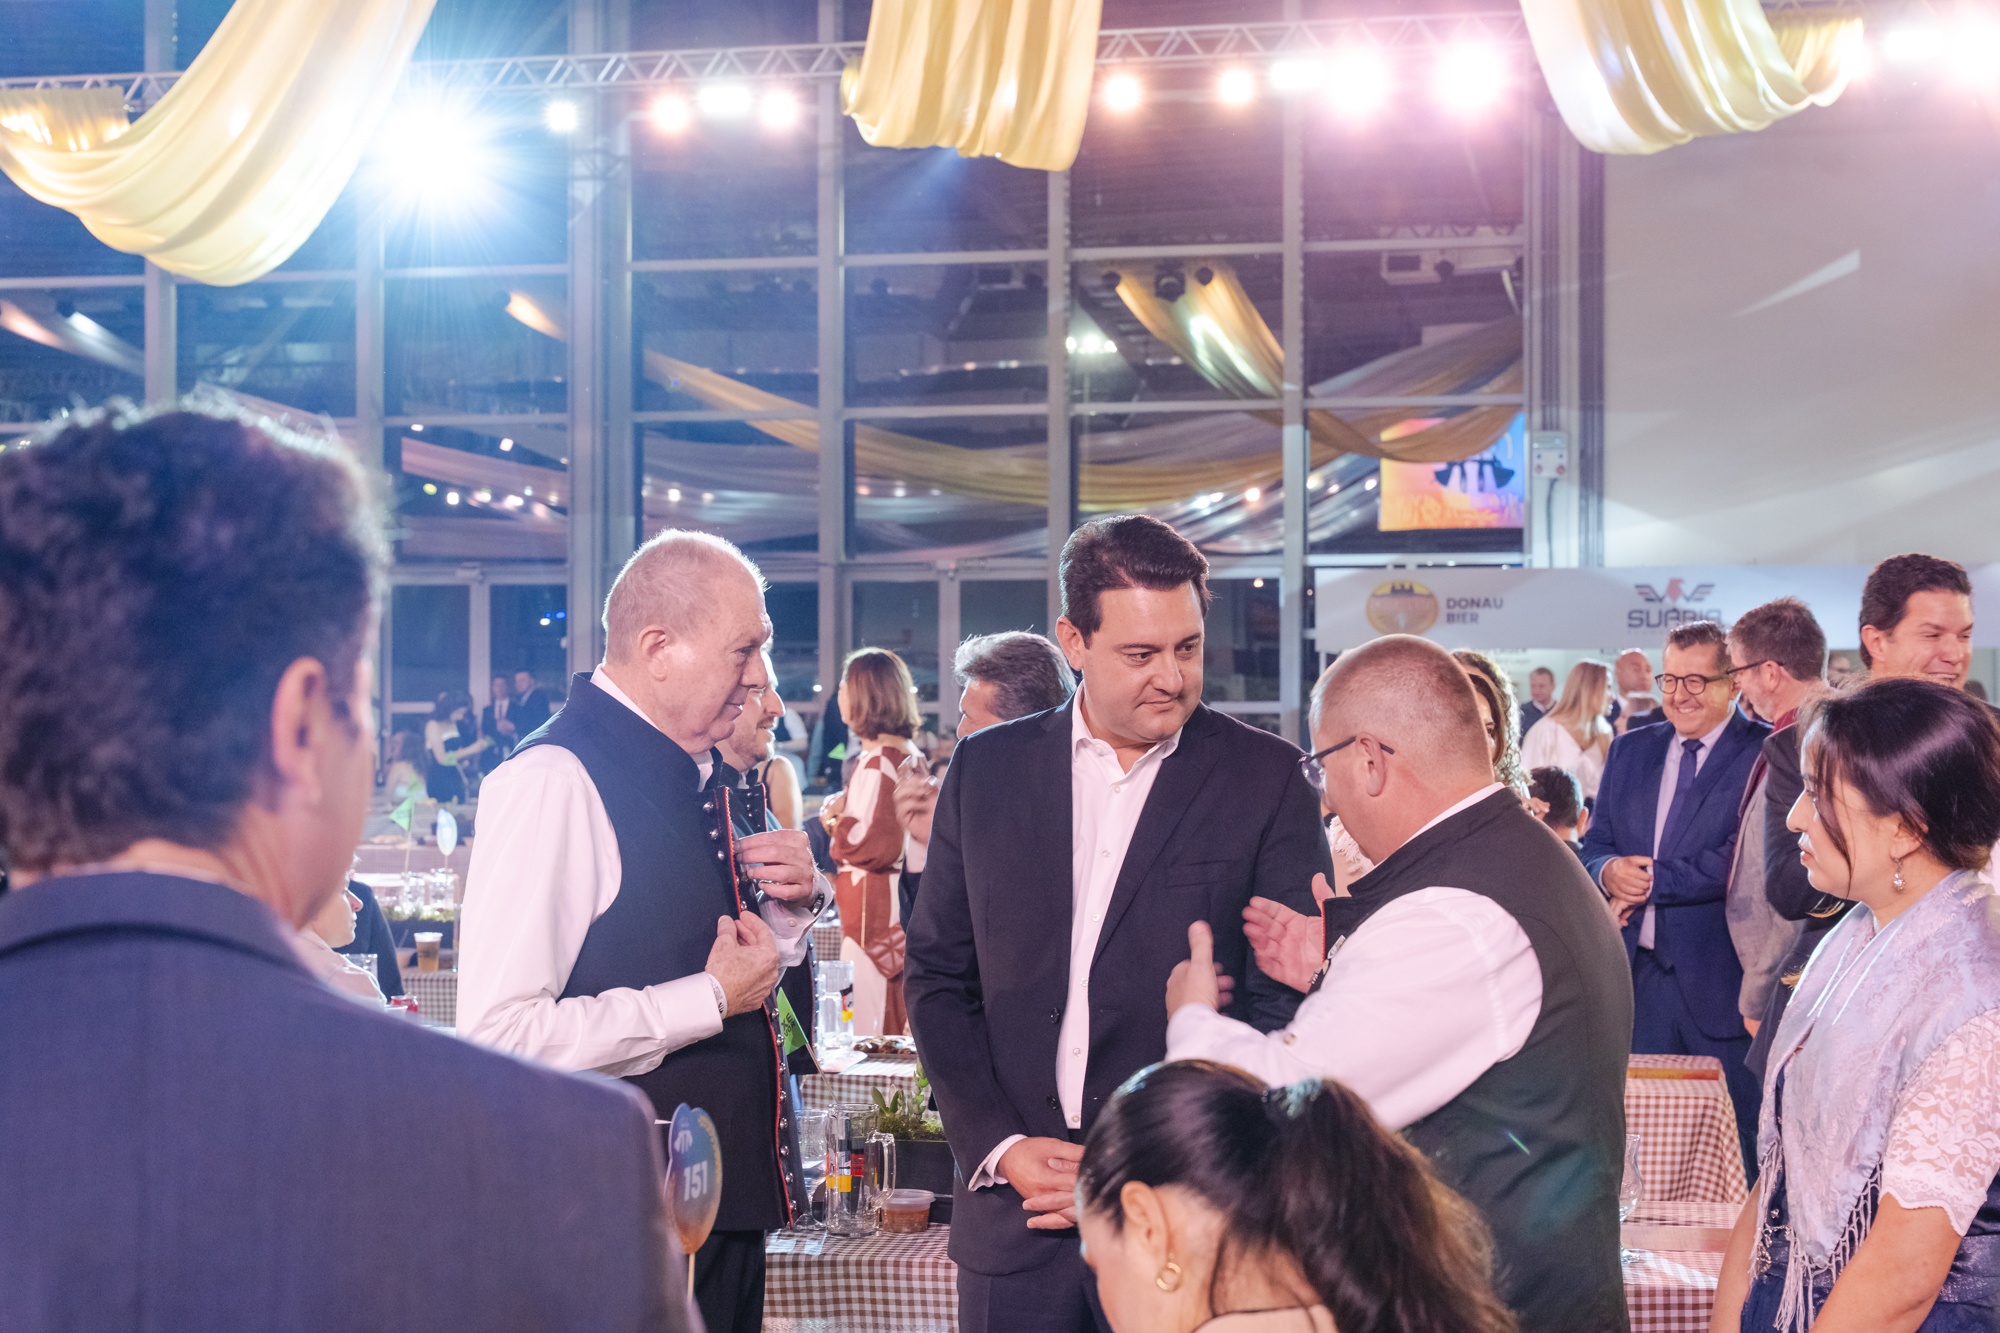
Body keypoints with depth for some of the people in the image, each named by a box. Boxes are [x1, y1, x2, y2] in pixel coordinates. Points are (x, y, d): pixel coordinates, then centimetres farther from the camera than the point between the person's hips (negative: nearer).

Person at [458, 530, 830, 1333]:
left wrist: (789, 905, 2)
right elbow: (501, 1034, -26)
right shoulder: (553, 782, -18)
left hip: (727, 1202, 9)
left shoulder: (690, 772, 10)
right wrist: (711, 998, -19)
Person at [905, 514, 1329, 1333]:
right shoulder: (986, 769, 6)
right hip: (1016, 1212, 2)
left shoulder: (1267, 779, -2)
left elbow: (1286, 1005, -4)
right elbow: (938, 975, 8)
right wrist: (1000, 1144, -4)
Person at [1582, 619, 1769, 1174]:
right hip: (1638, 974, 5)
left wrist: (1650, 879, -13)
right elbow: (1594, 845, 14)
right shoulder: (1631, 750, 14)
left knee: (1733, 1163, 1)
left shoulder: (1765, 754, -6)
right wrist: (1609, 872, -9)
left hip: (1722, 982, -5)